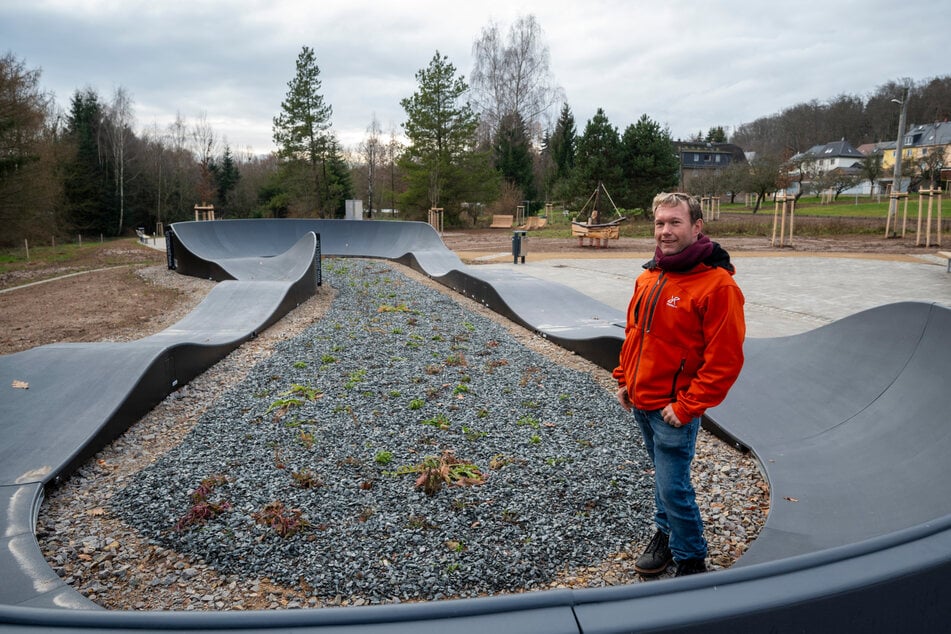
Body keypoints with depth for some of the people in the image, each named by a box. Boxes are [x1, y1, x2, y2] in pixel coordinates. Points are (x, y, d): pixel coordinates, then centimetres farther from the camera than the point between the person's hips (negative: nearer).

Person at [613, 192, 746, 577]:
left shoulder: (717, 285, -19)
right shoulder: (648, 277, 5)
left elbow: (725, 359, -20)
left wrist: (687, 407, -19)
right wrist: (624, 380, 13)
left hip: (674, 411, -7)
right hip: (640, 402, 7)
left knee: (673, 488, 1)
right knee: (663, 475, 22)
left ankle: (691, 562, 21)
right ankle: (665, 534, 41)